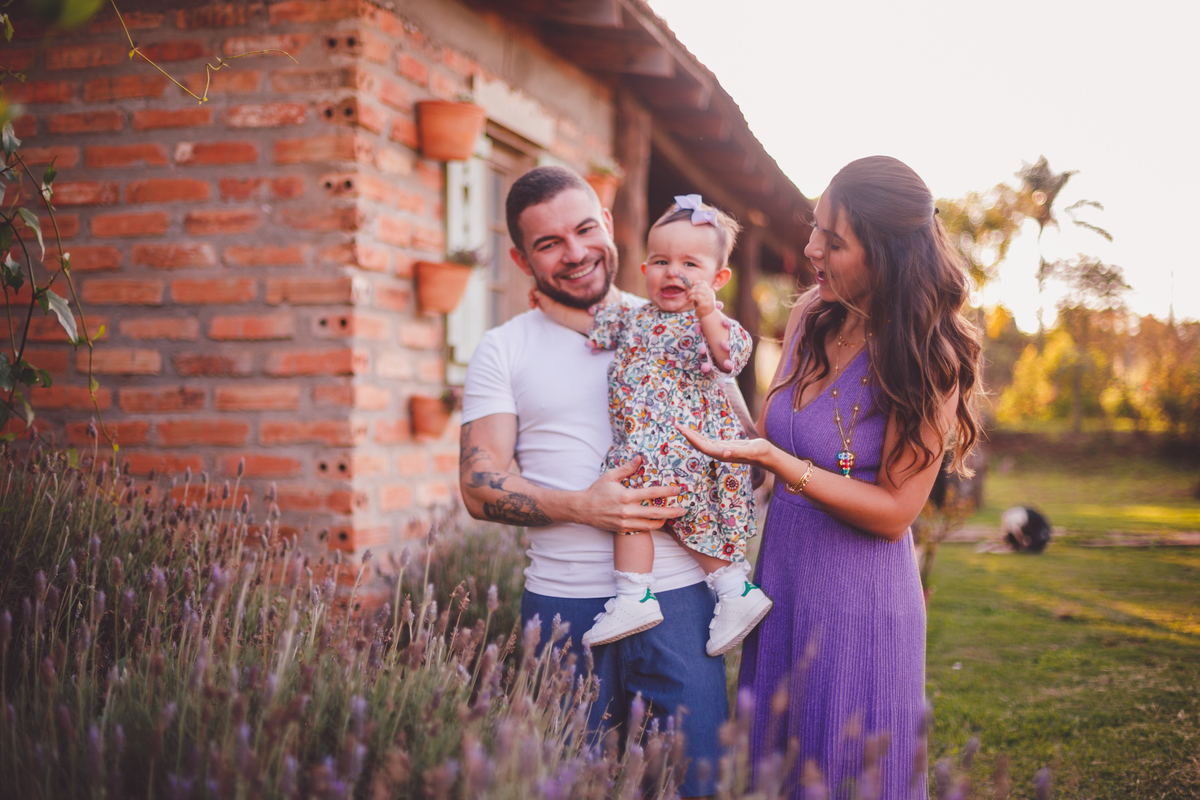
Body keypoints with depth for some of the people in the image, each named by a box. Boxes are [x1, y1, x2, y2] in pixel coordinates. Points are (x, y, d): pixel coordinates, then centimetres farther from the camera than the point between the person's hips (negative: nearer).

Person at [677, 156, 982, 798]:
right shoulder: (811, 319, 2)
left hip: (858, 597, -6)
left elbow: (894, 511, -16)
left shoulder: (928, 359, -15)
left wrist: (773, 460, -23)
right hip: (780, 576, 6)